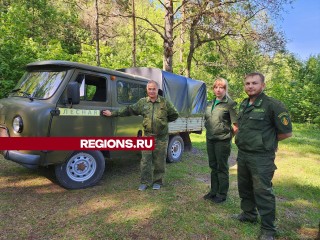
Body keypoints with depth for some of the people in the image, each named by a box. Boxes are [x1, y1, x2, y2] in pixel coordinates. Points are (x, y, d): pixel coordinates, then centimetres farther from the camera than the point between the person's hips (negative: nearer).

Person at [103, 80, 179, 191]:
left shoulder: (165, 102, 0)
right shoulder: (142, 102, 4)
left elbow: (174, 115, 8)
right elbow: (128, 110, 7)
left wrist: (163, 121, 5)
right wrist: (112, 113, 6)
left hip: (161, 137, -1)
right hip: (147, 136, 1)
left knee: (159, 161, 7)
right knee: (145, 160, 3)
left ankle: (157, 182, 24)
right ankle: (145, 182, 17)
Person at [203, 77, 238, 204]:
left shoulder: (230, 104, -10)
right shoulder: (210, 104, 11)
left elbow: (236, 125, -13)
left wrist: (228, 135, -4)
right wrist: (209, 131, 13)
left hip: (222, 141, -7)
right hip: (210, 140, 7)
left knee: (222, 168, 4)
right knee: (213, 166, 16)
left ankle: (222, 194, 18)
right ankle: (214, 191, 30)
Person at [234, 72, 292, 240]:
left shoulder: (273, 105, -15)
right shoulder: (243, 105, 8)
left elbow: (286, 132, -12)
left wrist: (266, 141, -2)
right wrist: (246, 139, 11)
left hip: (261, 157, -7)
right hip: (242, 154, 7)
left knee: (262, 192, 1)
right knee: (244, 188, 19)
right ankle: (248, 214, 40)